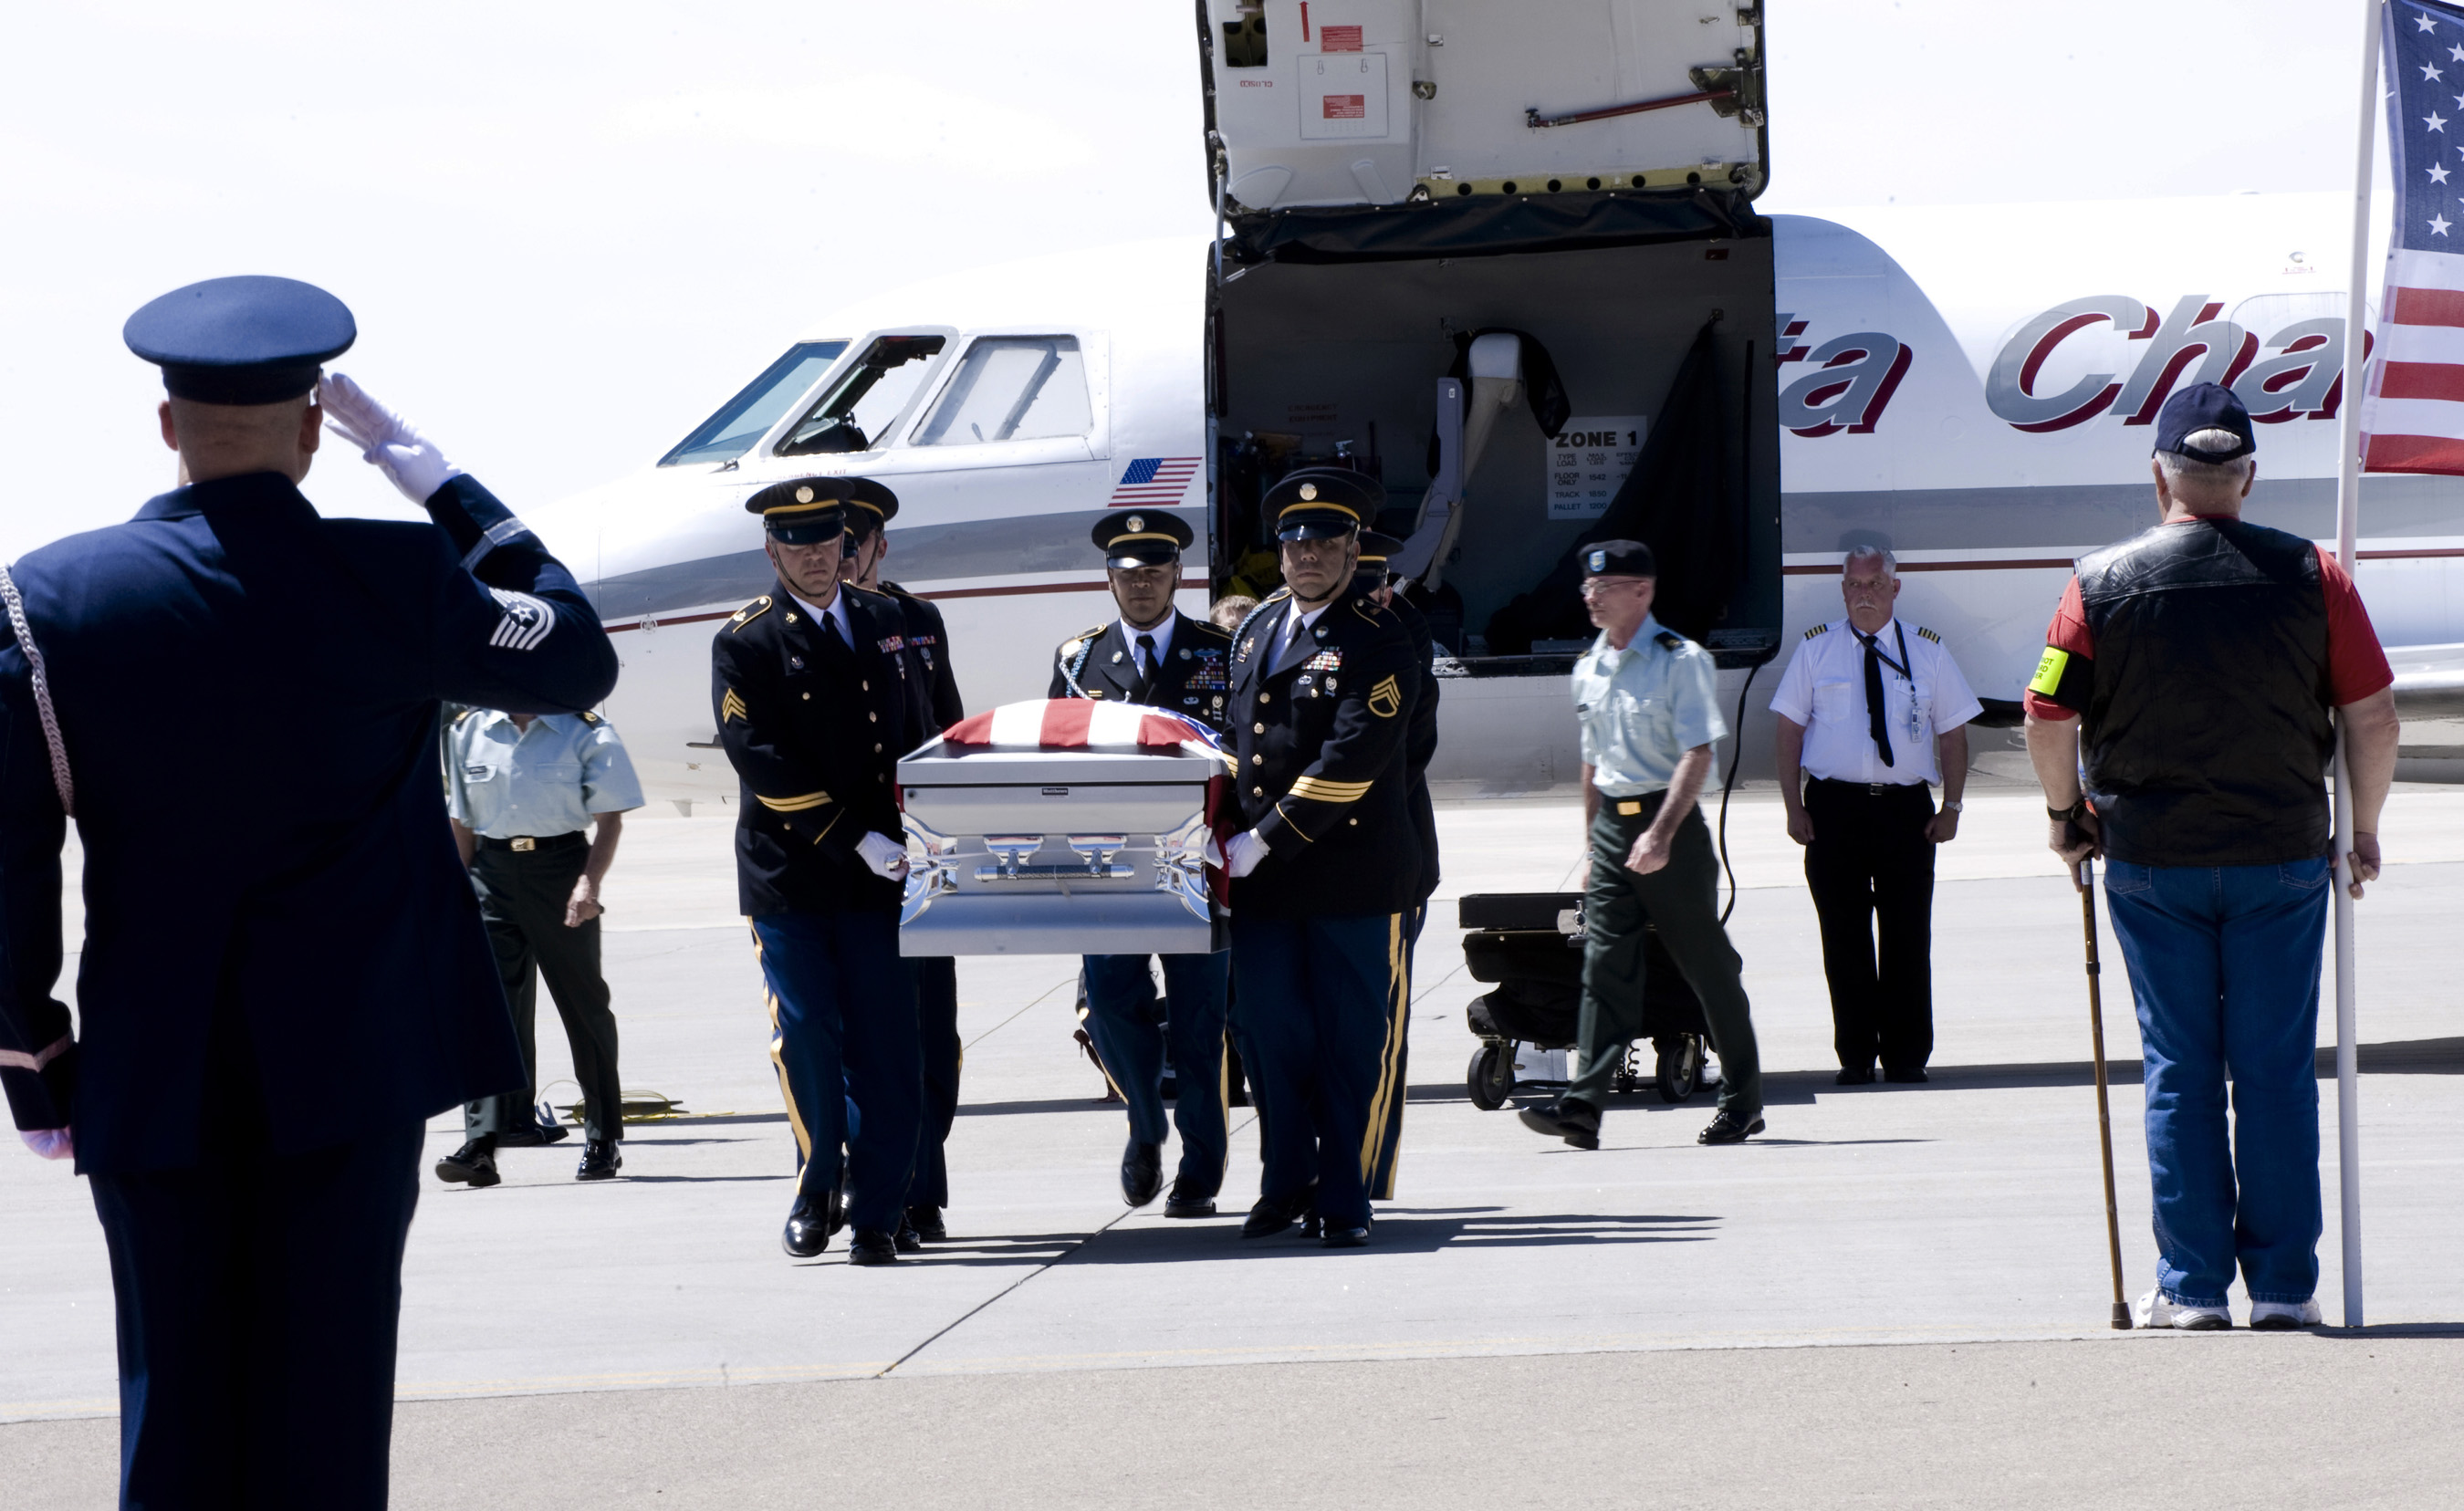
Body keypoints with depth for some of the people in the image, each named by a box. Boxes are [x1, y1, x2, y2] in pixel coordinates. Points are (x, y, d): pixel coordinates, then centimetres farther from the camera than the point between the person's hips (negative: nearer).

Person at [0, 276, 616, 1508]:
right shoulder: (396, 580, -7)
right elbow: (577, 659, 11)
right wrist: (428, 469, 10)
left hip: (153, 1073, 1)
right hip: (351, 1062, -1)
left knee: (176, 1408, 7)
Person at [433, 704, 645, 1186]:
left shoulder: (584, 733, -1)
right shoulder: (469, 732, 8)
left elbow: (610, 819, -1)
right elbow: (463, 822, 15)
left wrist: (589, 882, -15)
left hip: (560, 868, -2)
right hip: (492, 872, 2)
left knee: (583, 1003, 6)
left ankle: (603, 1139, 18)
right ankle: (480, 1143, -16)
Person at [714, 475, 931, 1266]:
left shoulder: (884, 622, 13)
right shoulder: (745, 643, -2)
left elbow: (914, 736, 20)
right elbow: (762, 762, -11)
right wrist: (856, 840, -15)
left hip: (878, 876, 3)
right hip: (788, 874, -3)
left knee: (887, 1046, -2)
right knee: (808, 1039, -1)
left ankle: (878, 1211, 3)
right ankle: (818, 1190, 19)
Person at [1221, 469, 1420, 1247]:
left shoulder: (1380, 643, -9)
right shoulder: (1256, 630, 13)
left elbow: (1351, 760, -18)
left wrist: (1265, 842, -19)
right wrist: (1229, 827, 11)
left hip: (1354, 876, -6)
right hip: (1262, 881, 6)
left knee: (1355, 1041, 0)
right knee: (1271, 1036, 8)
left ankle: (1344, 1200, 7)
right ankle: (1288, 1181, 22)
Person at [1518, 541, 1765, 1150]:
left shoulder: (1680, 661, -9)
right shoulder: (1589, 669, 12)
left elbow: (1697, 755, -16)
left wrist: (1661, 834, -24)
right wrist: (1594, 843, 19)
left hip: (1671, 822, -6)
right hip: (1612, 821, 6)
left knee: (1708, 964, 3)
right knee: (1604, 963, -5)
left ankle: (1741, 1102, 14)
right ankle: (1583, 1106, -13)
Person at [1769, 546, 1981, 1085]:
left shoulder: (1928, 651, 9)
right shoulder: (1816, 648, 7)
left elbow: (1953, 733, 10)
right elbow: (1789, 729, 7)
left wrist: (1951, 806, 1)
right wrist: (1795, 807, -1)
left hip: (1906, 807, 0)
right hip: (1833, 806, 0)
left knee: (1907, 936, 0)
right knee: (1844, 936, 1)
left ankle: (1907, 1056, 7)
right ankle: (1855, 1055, 7)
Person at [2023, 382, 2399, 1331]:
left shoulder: (2102, 582, -3)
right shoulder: (2310, 575, -3)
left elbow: (2048, 720, -3)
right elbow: (2373, 716, -2)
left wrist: (2067, 814, 15)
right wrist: (2362, 828, 12)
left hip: (2151, 862, 0)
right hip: (2284, 855, 0)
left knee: (2179, 1073, 7)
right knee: (2278, 1072, 5)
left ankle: (2190, 1289, 7)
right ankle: (2284, 1287, 7)